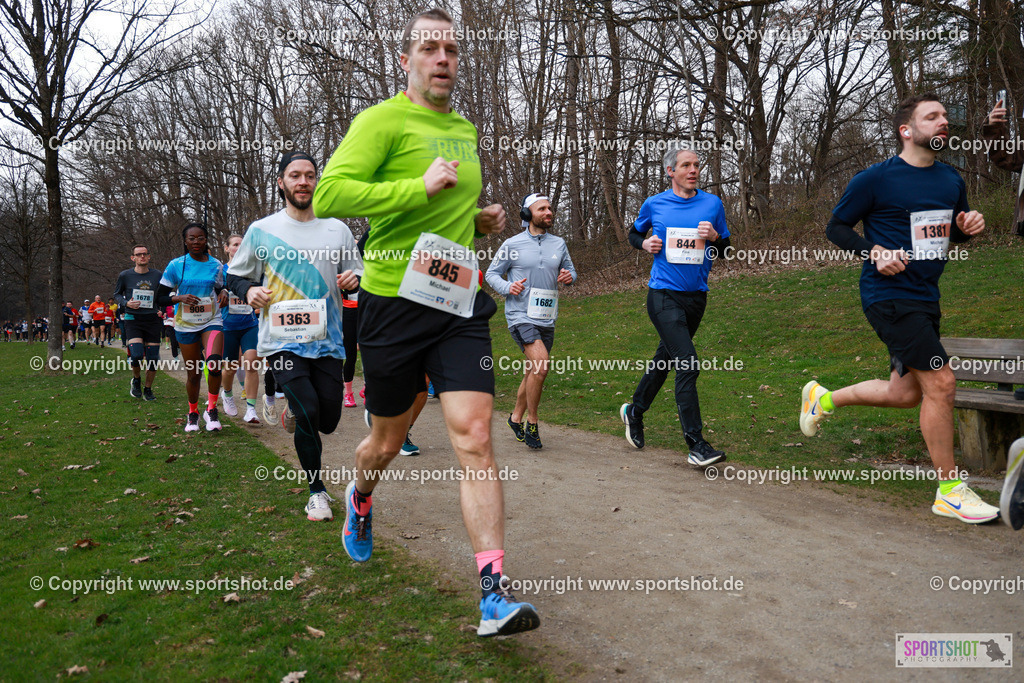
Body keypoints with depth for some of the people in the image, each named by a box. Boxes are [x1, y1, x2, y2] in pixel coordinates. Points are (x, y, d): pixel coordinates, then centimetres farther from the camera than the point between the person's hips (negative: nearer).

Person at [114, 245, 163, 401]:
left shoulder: (158, 275, 5)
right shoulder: (125, 275, 0)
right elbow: (117, 294, 12)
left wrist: (162, 310, 1)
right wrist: (126, 303, -8)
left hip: (152, 319, 2)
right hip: (133, 319, -2)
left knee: (153, 358, 1)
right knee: (137, 355, -17)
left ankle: (148, 389, 21)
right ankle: (136, 380, 15)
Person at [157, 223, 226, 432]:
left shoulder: (215, 265, 2)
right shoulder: (176, 265, -3)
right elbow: (160, 299, 0)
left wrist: (224, 293, -6)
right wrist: (179, 298, -20)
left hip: (212, 322, 0)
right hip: (186, 325, 0)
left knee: (214, 364, -24)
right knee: (193, 374, 5)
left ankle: (211, 410, -6)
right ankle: (193, 413, 30)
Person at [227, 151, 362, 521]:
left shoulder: (338, 229, 9)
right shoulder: (261, 230, 3)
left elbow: (358, 274, 17)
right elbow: (234, 275, 11)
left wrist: (354, 280, -7)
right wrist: (249, 290, -10)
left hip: (327, 340, 3)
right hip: (282, 340, -2)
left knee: (327, 420, 3)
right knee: (308, 410, -16)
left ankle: (295, 412, 41)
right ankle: (317, 492, 4)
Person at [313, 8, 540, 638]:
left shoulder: (466, 131, 17)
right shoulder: (383, 121, -5)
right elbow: (328, 195, -18)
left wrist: (483, 220, 11)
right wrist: (420, 188, -21)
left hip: (459, 303, 4)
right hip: (394, 303, -4)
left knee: (474, 438, -9)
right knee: (390, 439, 13)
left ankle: (494, 592, -8)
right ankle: (361, 499, 49)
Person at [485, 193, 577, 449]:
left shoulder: (559, 243, 11)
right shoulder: (512, 244, -1)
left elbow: (570, 269, 20)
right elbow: (492, 273, 6)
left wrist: (569, 276, -4)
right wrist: (507, 287, -14)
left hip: (546, 319, 5)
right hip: (520, 315, -5)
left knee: (533, 372, 13)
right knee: (541, 362, -24)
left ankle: (516, 417, 35)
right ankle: (532, 423, -9)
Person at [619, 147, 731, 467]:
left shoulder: (713, 204, 6)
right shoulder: (653, 204, 1)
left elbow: (726, 249, 12)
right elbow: (634, 234, 18)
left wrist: (714, 237, -10)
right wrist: (645, 243, -4)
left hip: (696, 296, 4)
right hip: (664, 295, -4)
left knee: (666, 359, 16)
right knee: (688, 363, -17)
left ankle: (634, 411, 40)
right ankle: (696, 444, -13)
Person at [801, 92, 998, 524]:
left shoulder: (951, 180, 11)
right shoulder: (875, 179, -9)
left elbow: (956, 232, 23)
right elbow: (836, 227, -2)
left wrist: (968, 226, 0)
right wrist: (874, 252, -18)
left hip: (925, 298, 8)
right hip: (889, 296, -8)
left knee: (906, 393, 13)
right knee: (941, 384, -12)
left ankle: (824, 398, 35)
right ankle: (949, 490, 2)